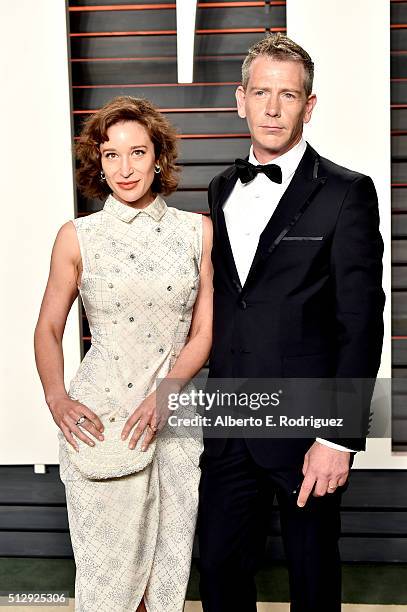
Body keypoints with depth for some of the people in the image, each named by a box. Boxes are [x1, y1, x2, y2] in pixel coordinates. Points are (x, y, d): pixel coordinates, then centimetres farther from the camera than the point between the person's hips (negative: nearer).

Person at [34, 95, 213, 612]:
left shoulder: (197, 231, 4)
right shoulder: (77, 236, 1)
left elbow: (204, 331, 3)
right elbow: (49, 328, 7)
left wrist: (164, 393, -12)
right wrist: (57, 398, -10)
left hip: (173, 414, 1)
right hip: (96, 419, -1)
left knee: (169, 567, 10)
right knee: (106, 568, 6)